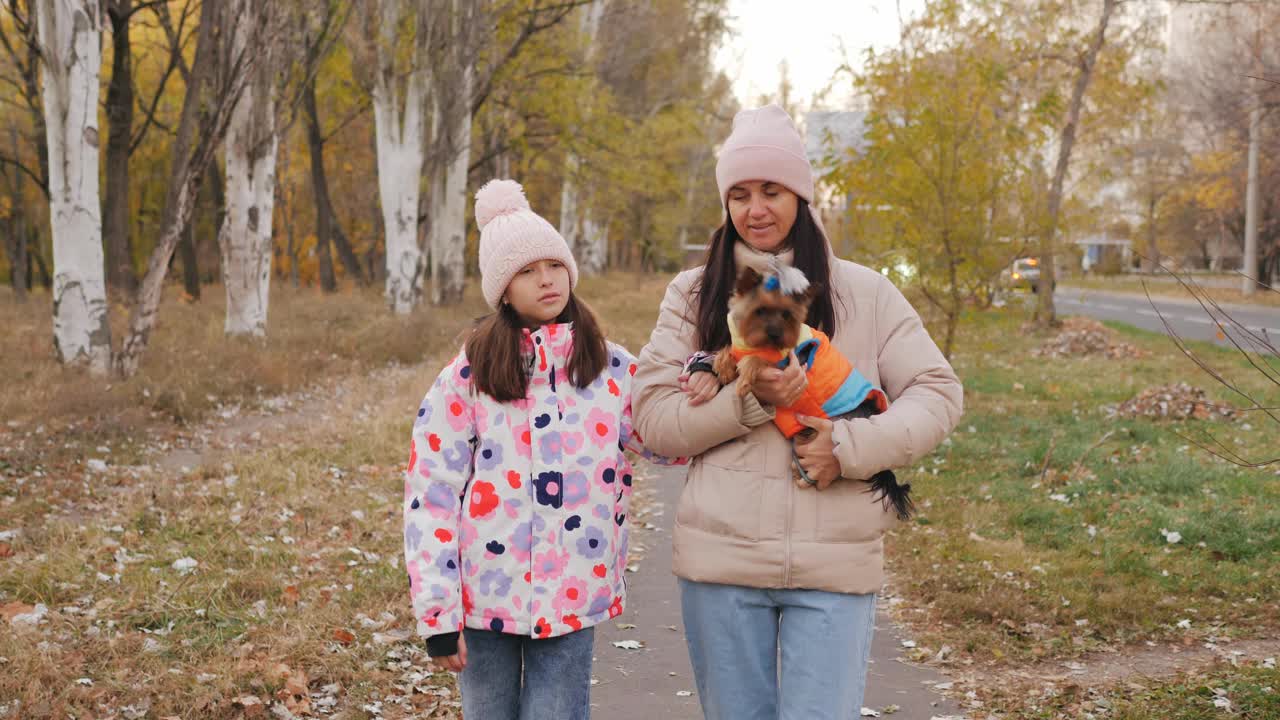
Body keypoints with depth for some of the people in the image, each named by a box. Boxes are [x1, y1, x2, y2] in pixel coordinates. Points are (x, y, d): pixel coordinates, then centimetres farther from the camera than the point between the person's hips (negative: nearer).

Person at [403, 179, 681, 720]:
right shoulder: (468, 378, -3)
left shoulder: (611, 370, 3)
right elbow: (429, 496, -5)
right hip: (484, 597, 0)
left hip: (573, 597, 1)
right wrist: (436, 613, -10)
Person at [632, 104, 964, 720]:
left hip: (836, 567, -1)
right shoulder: (692, 295, 7)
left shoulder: (863, 293, 5)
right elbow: (653, 419, 0)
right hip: (722, 560, 1)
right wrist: (748, 400, -17)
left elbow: (937, 391, 2)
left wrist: (853, 447, -15)